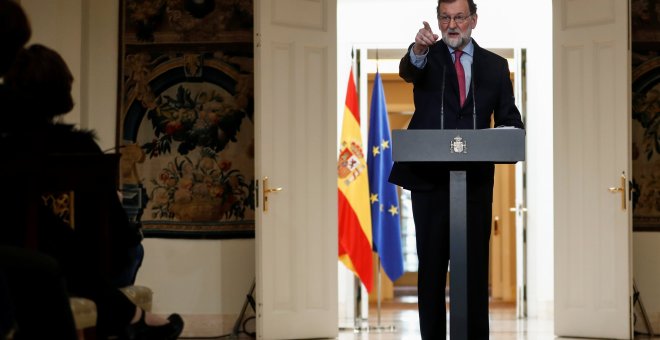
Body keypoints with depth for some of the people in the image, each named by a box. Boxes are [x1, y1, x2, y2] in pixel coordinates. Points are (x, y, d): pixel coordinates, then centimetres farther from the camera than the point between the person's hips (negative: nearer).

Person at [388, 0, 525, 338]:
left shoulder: (495, 65, 11)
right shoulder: (426, 57, 4)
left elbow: (509, 117, 10)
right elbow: (407, 71, -19)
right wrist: (419, 50, -42)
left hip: (476, 178, 1)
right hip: (429, 177, -1)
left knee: (476, 263, 4)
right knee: (431, 263, 5)